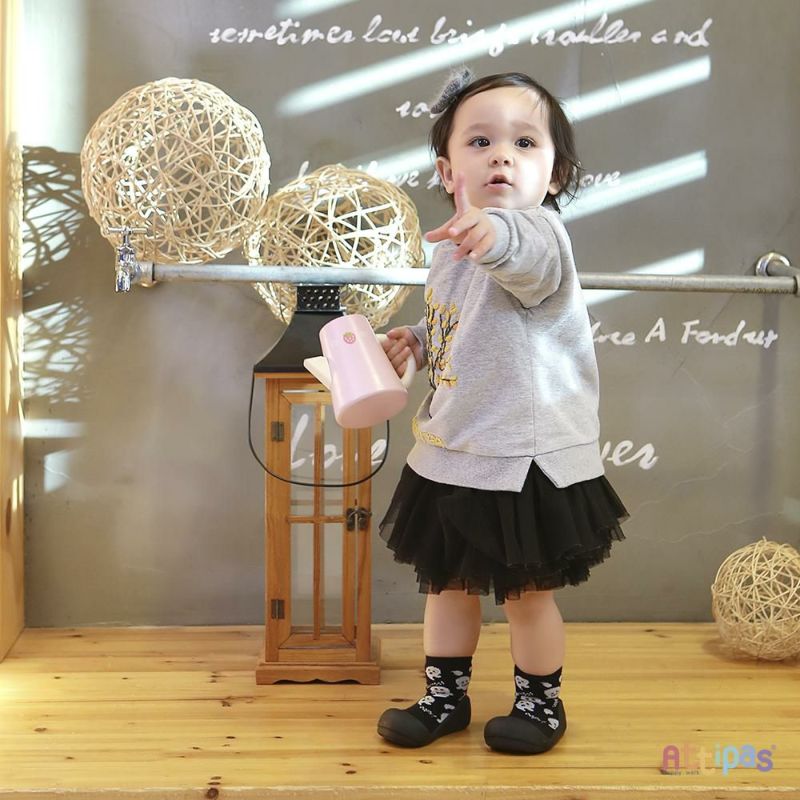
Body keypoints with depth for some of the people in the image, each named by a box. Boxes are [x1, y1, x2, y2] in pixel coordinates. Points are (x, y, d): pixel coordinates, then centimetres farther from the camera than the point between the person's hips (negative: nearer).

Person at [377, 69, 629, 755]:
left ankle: (541, 702, 34)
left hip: (524, 460, -7)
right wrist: (416, 340, 4)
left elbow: (535, 256, -48)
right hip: (451, 453, 8)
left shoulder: (537, 232, -21)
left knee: (526, 591, 9)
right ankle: (445, 697, 38)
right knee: (447, 581, 19)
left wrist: (500, 234, -69)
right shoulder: (456, 244, 5)